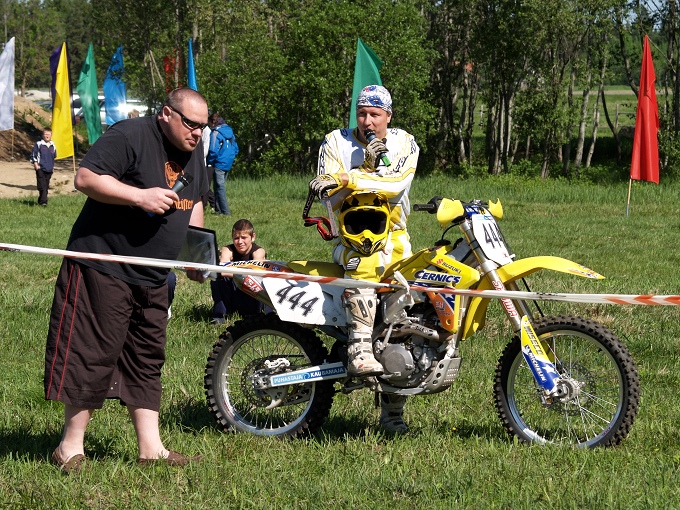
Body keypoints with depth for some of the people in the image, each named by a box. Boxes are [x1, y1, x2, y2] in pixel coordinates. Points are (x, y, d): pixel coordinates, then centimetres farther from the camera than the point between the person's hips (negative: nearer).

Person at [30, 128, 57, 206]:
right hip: (40, 168, -5)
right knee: (42, 186, -13)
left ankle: (40, 201, 13)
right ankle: (43, 201, -18)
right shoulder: (38, 144, -1)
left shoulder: (53, 146, 13)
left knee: (46, 187, 5)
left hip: (49, 170, 5)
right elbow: (33, 155, 1)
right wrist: (35, 164, -8)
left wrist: (52, 167, 22)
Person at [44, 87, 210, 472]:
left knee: (147, 361, 10)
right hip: (103, 267, -8)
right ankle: (71, 446, 3)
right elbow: (86, 178, -21)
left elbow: (194, 201, 24)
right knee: (93, 355, -6)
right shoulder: (130, 137, -16)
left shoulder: (193, 150, 12)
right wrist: (140, 196, -26)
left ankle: (151, 448, 15)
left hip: (153, 279, 8)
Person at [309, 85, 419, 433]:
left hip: (393, 233, 2)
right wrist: (365, 167, -19)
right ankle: (360, 351, -46)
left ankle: (392, 410, 3)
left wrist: (350, 178, -25)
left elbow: (397, 184, -14)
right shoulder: (335, 143, 4)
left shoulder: (405, 144, 7)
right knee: (365, 262, -39)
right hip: (351, 232, -2)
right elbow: (333, 198, -6)